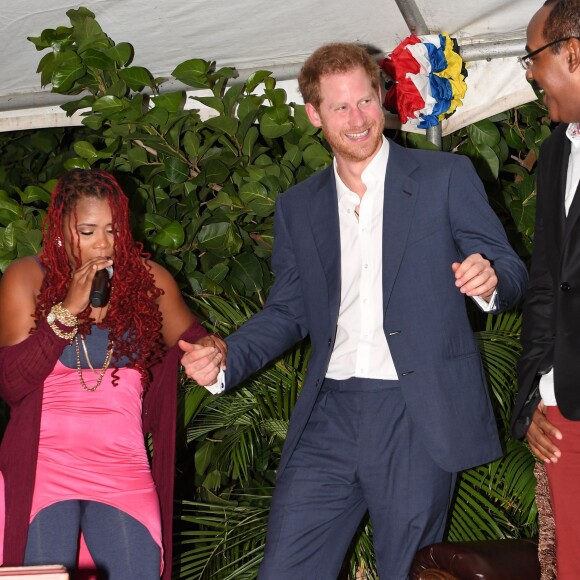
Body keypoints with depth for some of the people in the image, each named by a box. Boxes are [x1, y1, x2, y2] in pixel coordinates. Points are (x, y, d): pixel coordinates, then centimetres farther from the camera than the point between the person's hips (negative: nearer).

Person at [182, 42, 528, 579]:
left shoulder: (446, 177, 3)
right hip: (328, 416, 3)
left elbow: (510, 270, 2)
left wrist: (490, 281, -22)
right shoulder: (297, 207, 14)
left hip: (417, 417, -3)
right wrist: (228, 358, -1)